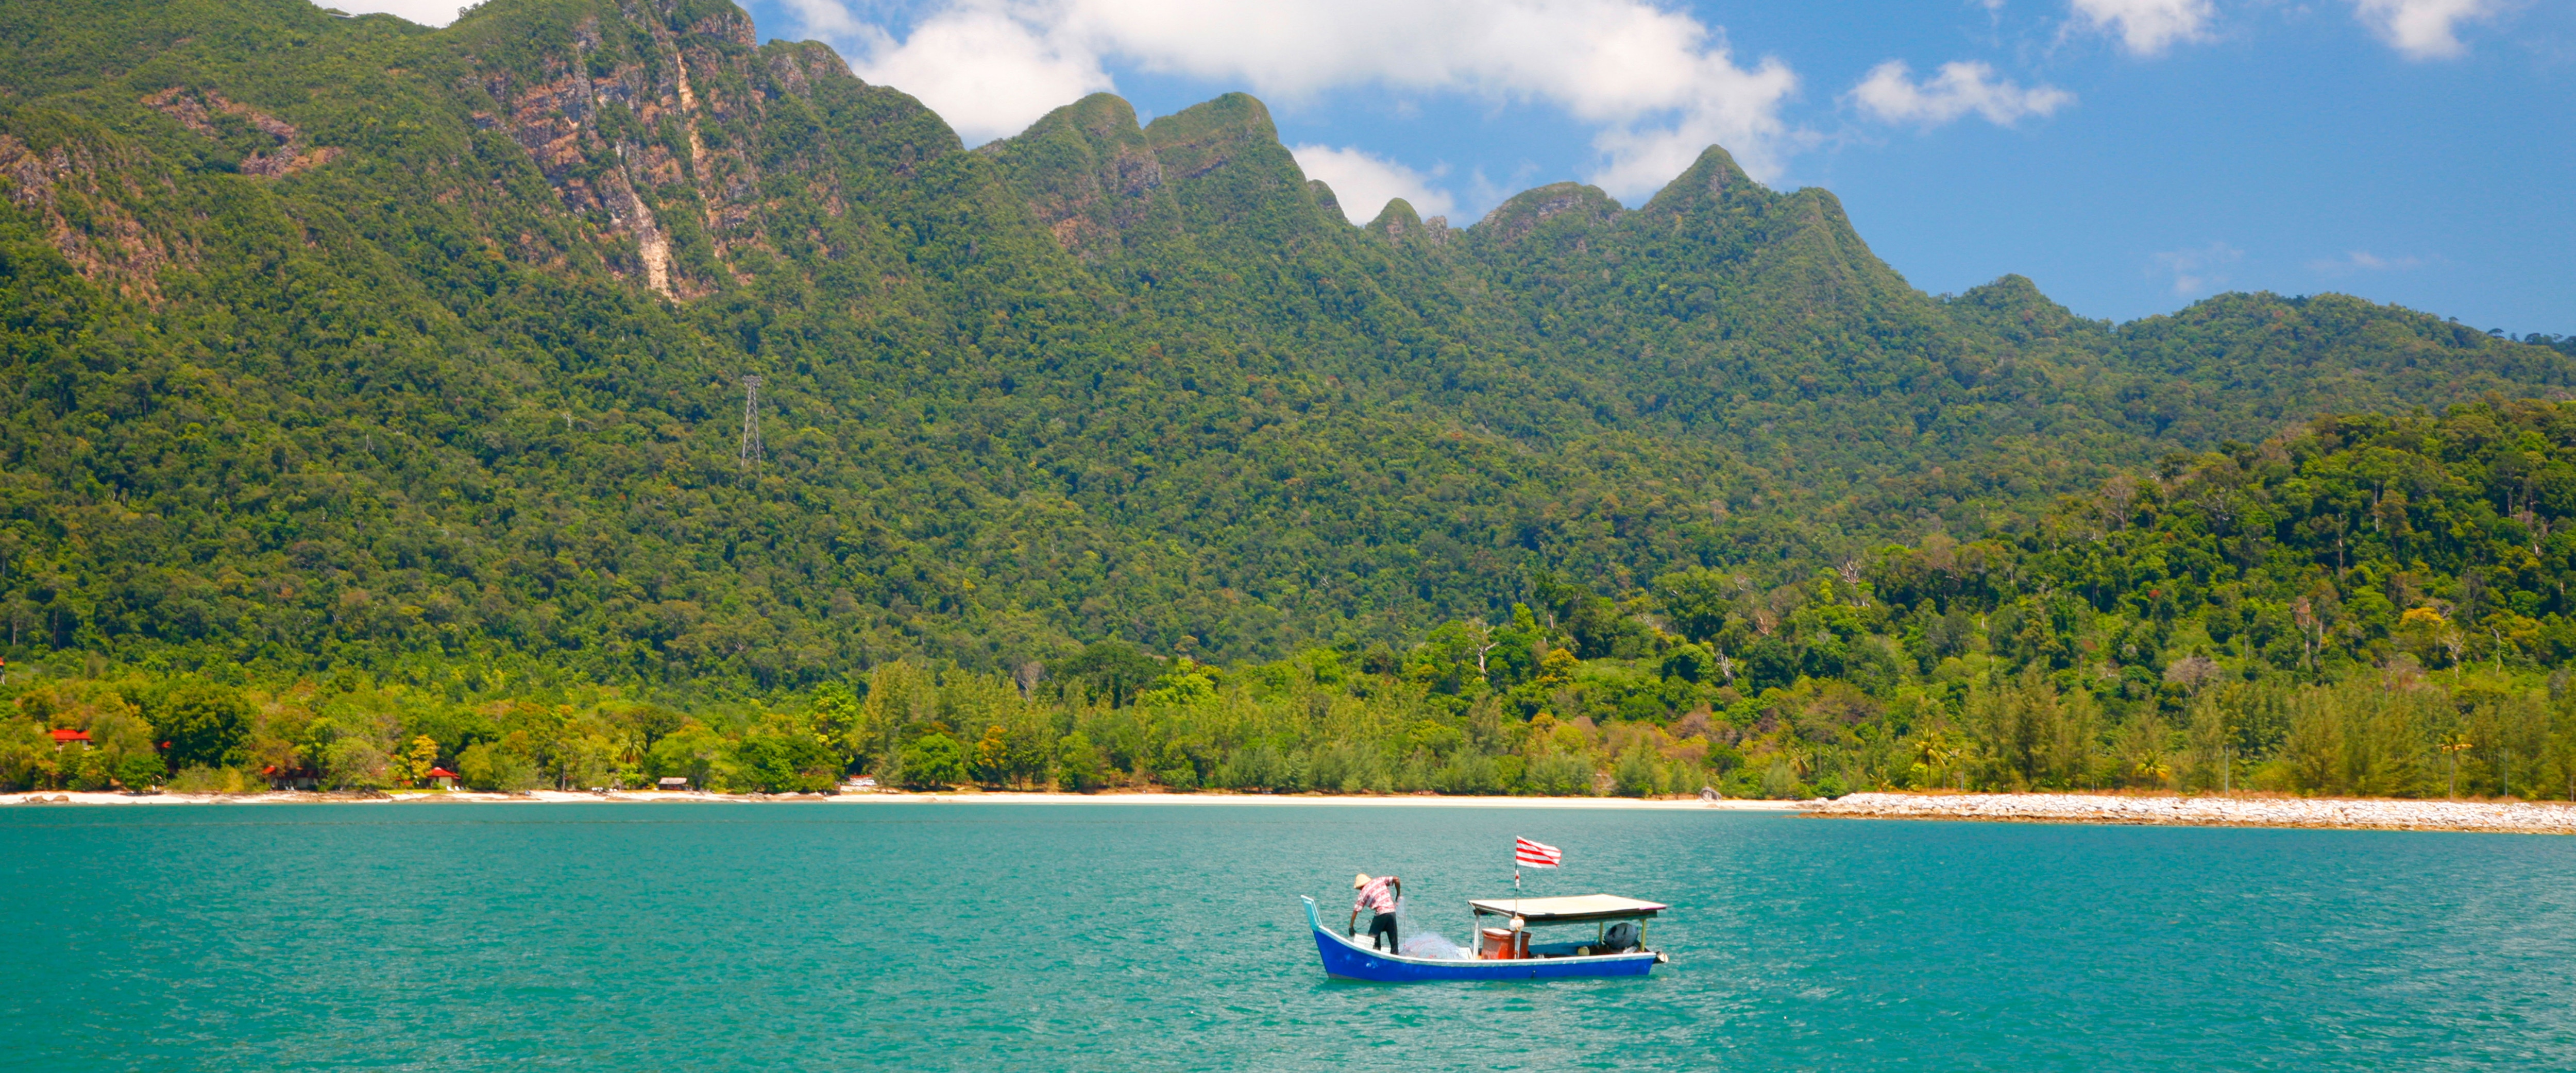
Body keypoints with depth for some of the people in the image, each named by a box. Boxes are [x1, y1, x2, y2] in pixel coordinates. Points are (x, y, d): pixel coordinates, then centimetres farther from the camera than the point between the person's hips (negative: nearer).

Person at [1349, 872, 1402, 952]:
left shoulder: (1363, 892, 7)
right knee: (1393, 941, 13)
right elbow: (1396, 880, 6)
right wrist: (1398, 894, 19)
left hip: (1381, 913, -4)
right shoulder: (1380, 880, 14)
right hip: (1392, 911, 4)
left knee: (1372, 938, 11)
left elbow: (1356, 910, 6)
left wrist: (1351, 926, 13)